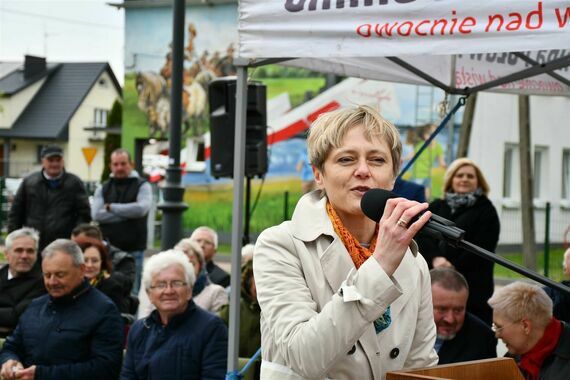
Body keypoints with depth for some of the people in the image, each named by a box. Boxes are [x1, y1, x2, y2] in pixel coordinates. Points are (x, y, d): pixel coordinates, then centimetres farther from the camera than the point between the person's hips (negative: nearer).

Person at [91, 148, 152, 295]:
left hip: (133, 249, -2)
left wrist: (111, 207, -7)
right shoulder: (103, 189, 12)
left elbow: (142, 208, -15)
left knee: (132, 292, -1)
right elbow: (96, 214, -5)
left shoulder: (142, 186, 5)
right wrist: (127, 214, -10)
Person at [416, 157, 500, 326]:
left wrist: (455, 268, -15)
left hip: (473, 284, -3)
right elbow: (423, 236, 4)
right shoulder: (436, 207, 17)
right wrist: (435, 258, -15)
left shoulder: (485, 210, 5)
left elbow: (482, 247, -6)